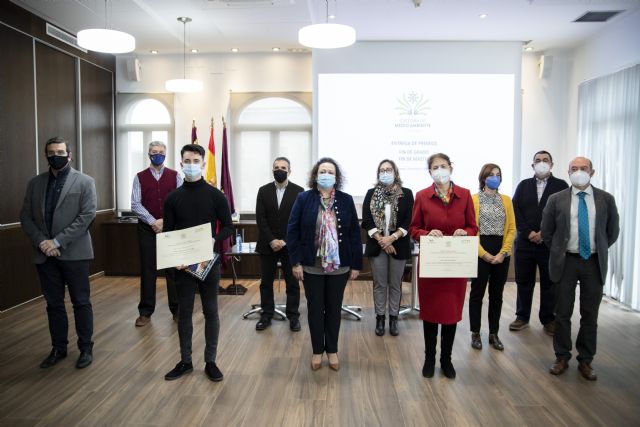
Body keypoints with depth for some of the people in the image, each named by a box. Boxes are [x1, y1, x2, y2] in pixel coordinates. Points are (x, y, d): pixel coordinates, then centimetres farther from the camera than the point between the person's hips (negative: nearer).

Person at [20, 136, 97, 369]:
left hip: (74, 253, -4)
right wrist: (41, 242, -9)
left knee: (81, 302, 4)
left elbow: (87, 215, -11)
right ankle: (58, 348, 27)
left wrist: (58, 241, -16)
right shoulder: (35, 183, 11)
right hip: (45, 254, 4)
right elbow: (26, 217, 8)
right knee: (53, 304, 13)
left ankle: (86, 348, 18)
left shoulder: (84, 182, -2)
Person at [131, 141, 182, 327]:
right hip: (147, 229, 0)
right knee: (148, 270, 5)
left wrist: (165, 221, -11)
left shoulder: (175, 176, 5)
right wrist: (153, 222, -11)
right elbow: (135, 204, -1)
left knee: (173, 269, 3)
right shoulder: (140, 177, 6)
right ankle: (145, 312, 15)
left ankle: (176, 309, 15)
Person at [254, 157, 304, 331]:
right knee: (266, 282, 9)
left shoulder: (298, 191, -1)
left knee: (292, 283, 6)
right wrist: (271, 240, -11)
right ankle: (266, 315, 21)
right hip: (268, 245, 2)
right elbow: (260, 219, -1)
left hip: (290, 245, -2)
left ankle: (293, 316, 18)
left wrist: (285, 241, -13)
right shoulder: (263, 191, 5)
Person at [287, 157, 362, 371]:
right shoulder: (303, 199, -4)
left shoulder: (346, 200, 1)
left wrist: (356, 264, -1)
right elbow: (292, 231, -4)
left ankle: (332, 350, 29)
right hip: (312, 266, -1)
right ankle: (317, 351, 27)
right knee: (315, 308, 10)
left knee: (334, 309, 12)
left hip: (339, 266, 1)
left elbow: (355, 233, 1)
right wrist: (296, 262, -9)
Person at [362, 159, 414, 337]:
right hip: (377, 246, 1)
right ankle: (380, 318, 19)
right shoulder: (371, 194, 4)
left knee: (395, 284, 9)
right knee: (379, 284, 8)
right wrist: (381, 240, -13)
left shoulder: (406, 194, 2)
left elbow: (409, 221, -4)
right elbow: (366, 221, -3)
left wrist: (392, 238, -16)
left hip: (398, 246, 0)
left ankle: (393, 318, 21)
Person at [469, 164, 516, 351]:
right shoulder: (473, 199, -3)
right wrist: (484, 253, -13)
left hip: (502, 253, 4)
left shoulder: (506, 200, 8)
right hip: (480, 252, -3)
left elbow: (511, 229, 5)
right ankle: (475, 333, 15)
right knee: (477, 293, 4)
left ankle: (494, 334, 22)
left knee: (496, 294, 11)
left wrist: (502, 253, -7)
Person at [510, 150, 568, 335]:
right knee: (523, 282, 8)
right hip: (525, 242, 2)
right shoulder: (523, 185, 10)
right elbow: (516, 211, 2)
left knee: (549, 283, 7)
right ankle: (522, 317, 21)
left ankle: (548, 319, 21)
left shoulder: (561, 185, 4)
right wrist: (528, 233, -10)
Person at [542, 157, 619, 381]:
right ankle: (562, 357, 22)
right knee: (562, 313, 7)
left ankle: (586, 360, 23)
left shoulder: (606, 199, 1)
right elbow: (547, 231, 6)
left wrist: (600, 251, 10)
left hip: (594, 263, 1)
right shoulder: (557, 199, -1)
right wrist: (557, 252, 6)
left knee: (590, 315, 8)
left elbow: (613, 231, 11)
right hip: (566, 262, -1)